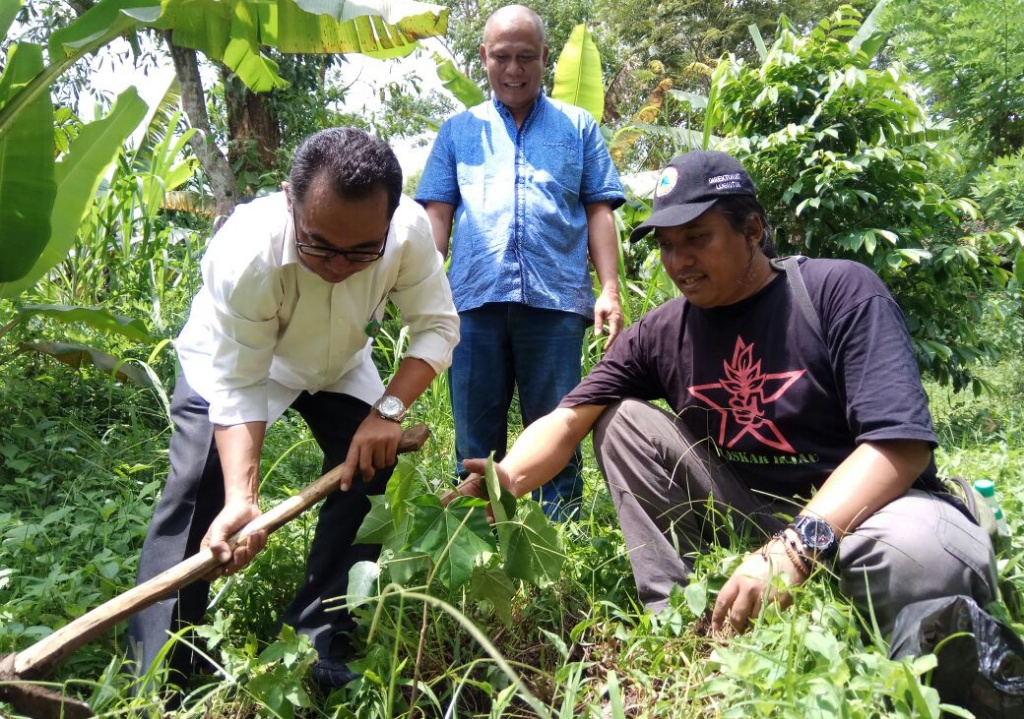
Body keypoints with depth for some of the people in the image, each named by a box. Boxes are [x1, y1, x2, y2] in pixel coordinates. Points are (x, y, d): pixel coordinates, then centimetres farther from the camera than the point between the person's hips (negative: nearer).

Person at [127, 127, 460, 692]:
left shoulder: (410, 230, -34)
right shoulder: (244, 252, -40)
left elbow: (438, 327, -23)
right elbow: (238, 386, -35)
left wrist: (388, 410, -38)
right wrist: (242, 498, -47)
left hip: (338, 365, 3)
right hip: (232, 361, -3)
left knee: (371, 469, -10)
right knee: (195, 490, -15)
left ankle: (317, 649, 3)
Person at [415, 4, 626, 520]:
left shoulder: (577, 126, 16)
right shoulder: (459, 130, 18)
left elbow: (599, 212, 10)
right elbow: (437, 215, 12)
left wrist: (609, 291, -1)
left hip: (555, 300, -1)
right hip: (475, 299, 1)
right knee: (474, 439, 6)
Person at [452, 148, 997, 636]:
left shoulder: (840, 291, -12)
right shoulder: (660, 333, -1)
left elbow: (900, 441, -22)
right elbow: (569, 419, -4)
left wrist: (796, 545, -35)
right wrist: (509, 478, -27)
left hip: (865, 506, -4)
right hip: (745, 514, 5)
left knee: (926, 554, -39)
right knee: (625, 419, -9)